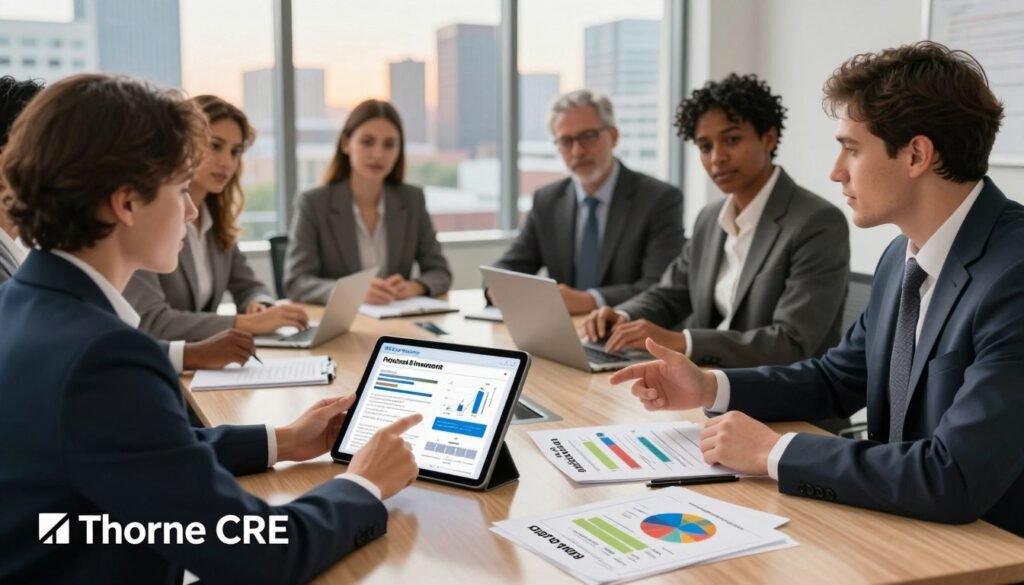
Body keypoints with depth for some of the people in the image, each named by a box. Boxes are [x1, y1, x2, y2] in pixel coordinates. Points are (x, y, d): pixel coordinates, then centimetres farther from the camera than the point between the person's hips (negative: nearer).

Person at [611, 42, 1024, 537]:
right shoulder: (902, 257, 3)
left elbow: (954, 480, -30)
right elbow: (837, 378, 16)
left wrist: (774, 452, -21)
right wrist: (710, 388, 2)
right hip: (903, 531, 7)